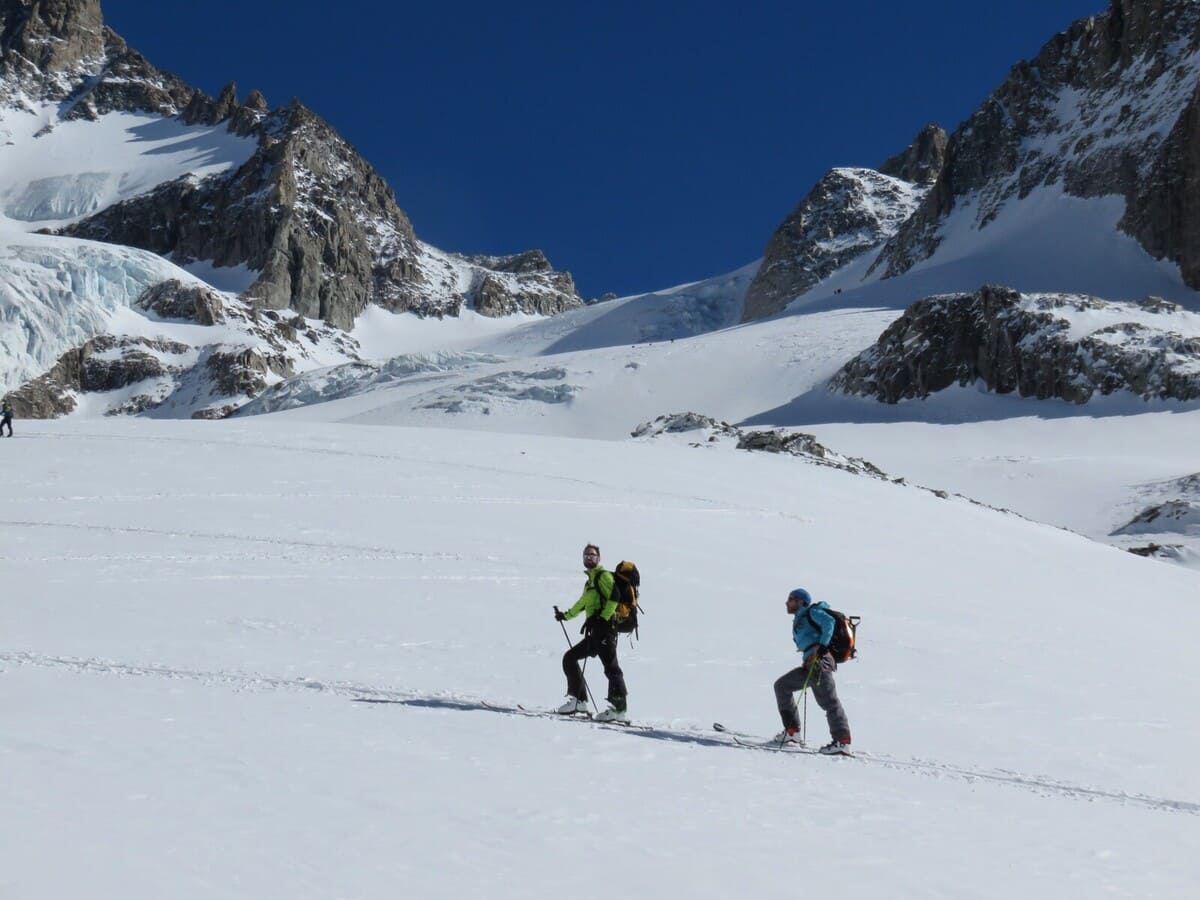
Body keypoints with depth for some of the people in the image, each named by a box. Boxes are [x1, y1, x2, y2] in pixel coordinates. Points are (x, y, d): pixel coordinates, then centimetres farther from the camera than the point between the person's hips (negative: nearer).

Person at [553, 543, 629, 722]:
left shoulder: (603, 576, -1)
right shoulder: (590, 581, 27)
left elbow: (614, 597, -16)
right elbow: (583, 603, 42)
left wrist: (602, 618, -23)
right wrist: (566, 615, 50)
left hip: (605, 629, -10)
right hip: (594, 633, 10)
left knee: (610, 667, -16)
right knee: (569, 658, 10)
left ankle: (620, 709, -20)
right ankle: (578, 700, 11)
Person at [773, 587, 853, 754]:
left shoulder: (812, 612, 2)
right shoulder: (800, 619, 29)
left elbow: (829, 622, -14)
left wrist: (822, 647, -22)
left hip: (820, 662, -10)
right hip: (810, 664, 10)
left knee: (828, 701, -15)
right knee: (782, 686, 14)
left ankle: (842, 741, -21)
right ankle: (792, 732, 13)